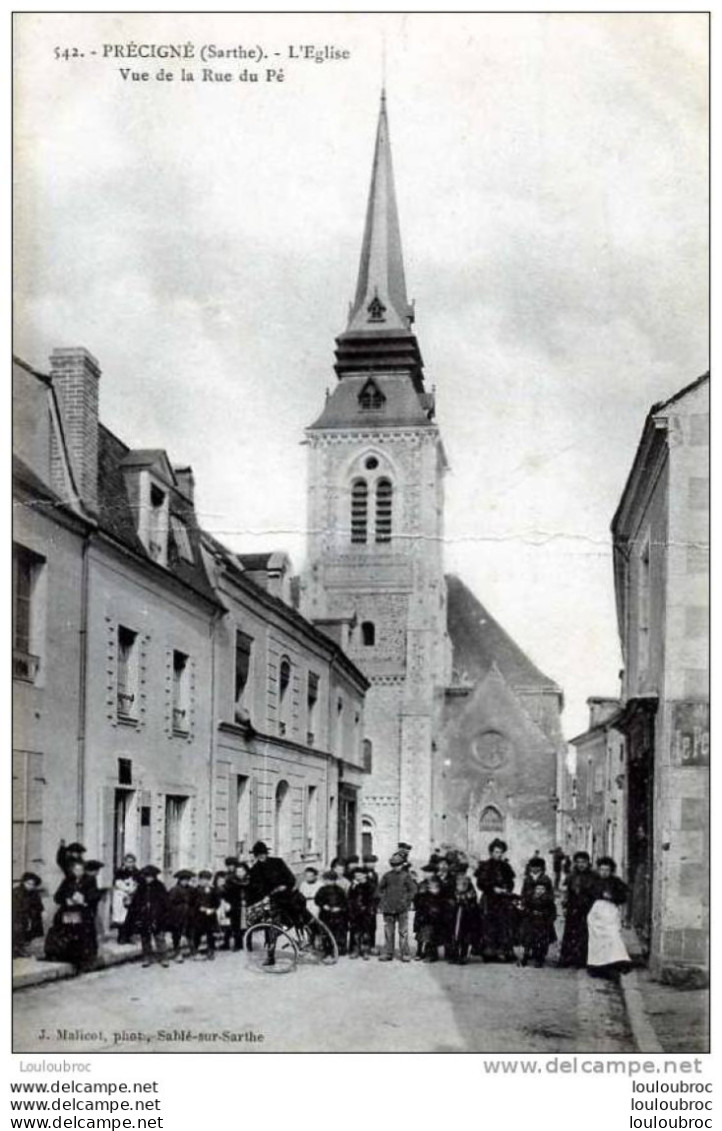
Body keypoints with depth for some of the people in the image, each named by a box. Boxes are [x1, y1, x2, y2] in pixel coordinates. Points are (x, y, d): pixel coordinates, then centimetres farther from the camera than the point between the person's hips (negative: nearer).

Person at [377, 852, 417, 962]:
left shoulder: (406, 876, 0)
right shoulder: (387, 876, 6)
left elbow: (413, 889, 4)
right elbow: (380, 888, 16)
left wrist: (407, 900, -2)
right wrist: (382, 899, 8)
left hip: (402, 908, -2)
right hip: (388, 908, 2)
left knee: (403, 931, -2)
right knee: (388, 931, 6)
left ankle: (405, 954, 2)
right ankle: (388, 953, 11)